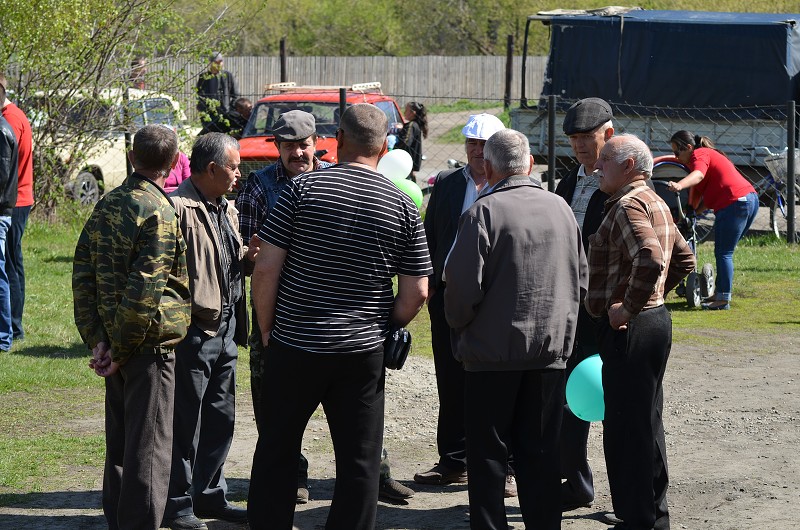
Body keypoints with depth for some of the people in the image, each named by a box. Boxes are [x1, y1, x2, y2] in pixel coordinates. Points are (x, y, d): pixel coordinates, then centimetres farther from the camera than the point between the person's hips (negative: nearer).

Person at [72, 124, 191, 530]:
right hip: (150, 345, -8)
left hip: (113, 342, 8)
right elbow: (144, 292, -22)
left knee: (119, 440, 18)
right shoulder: (160, 213, -17)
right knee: (149, 448, -1)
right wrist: (120, 350, -13)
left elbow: (82, 273, 6)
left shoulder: (107, 204, 6)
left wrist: (97, 339, 3)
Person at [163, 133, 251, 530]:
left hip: (226, 328, 9)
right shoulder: (179, 208, -17)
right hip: (194, 329, -9)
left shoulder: (226, 210, 15)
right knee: (185, 421, 0)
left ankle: (209, 495, 27)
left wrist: (248, 255, 4)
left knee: (221, 418, 16)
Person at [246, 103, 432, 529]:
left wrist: (267, 331, 3)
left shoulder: (303, 189, -6)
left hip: (294, 348, -1)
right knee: (360, 461, 8)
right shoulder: (402, 207, -1)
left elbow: (266, 268, -8)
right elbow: (416, 292, -1)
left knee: (276, 451, 13)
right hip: (363, 352, 1)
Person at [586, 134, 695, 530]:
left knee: (629, 427, -5)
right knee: (644, 423, 16)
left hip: (630, 329, -11)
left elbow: (651, 260, -33)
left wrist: (629, 307, -23)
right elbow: (684, 260, 26)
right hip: (653, 318, 11)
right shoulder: (656, 203, 16)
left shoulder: (628, 205, -17)